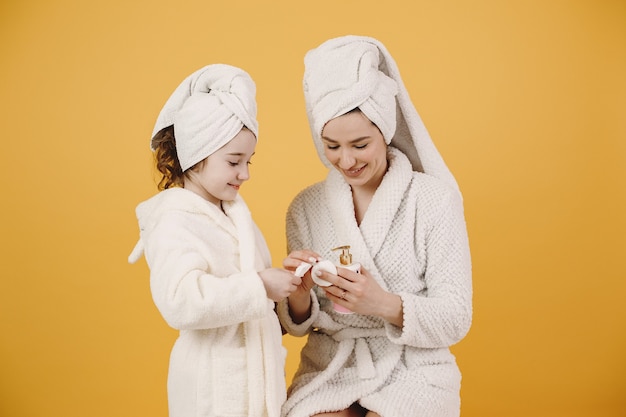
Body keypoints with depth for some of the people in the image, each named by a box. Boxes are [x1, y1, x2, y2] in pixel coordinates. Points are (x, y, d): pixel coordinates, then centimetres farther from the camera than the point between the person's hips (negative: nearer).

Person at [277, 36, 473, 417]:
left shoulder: (433, 199, -9)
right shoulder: (306, 207, 1)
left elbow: (455, 321, -9)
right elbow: (299, 325, 5)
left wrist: (384, 304, -26)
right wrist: (299, 295, -17)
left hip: (412, 374, -2)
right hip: (328, 372, 2)